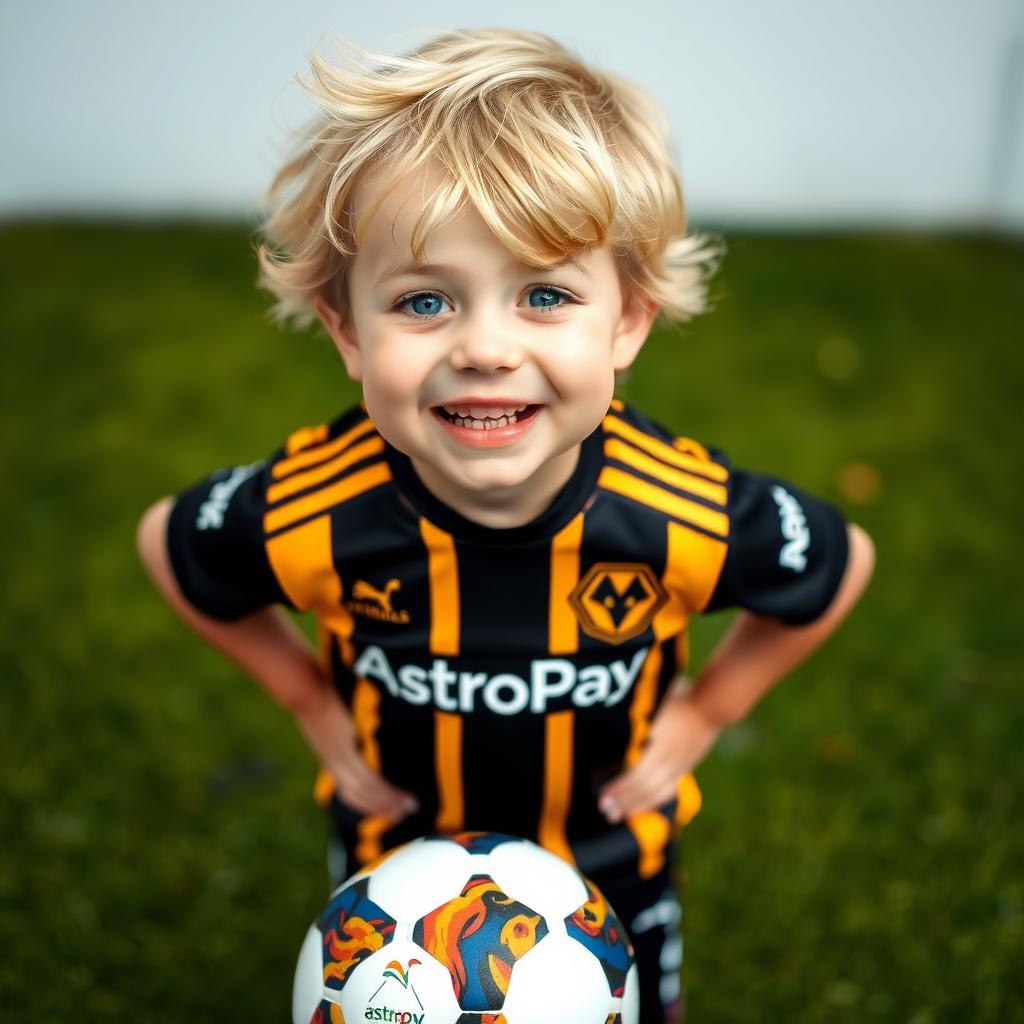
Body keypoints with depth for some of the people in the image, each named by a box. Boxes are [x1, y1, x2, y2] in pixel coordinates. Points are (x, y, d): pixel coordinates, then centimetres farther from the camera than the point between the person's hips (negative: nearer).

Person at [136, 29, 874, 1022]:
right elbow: (166, 541, -10)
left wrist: (703, 711, -9)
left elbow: (840, 566, -10)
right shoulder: (305, 520, -33)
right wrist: (310, 699, -9)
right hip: (397, 856, 0)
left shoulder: (688, 520, -33)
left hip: (609, 862, 1)